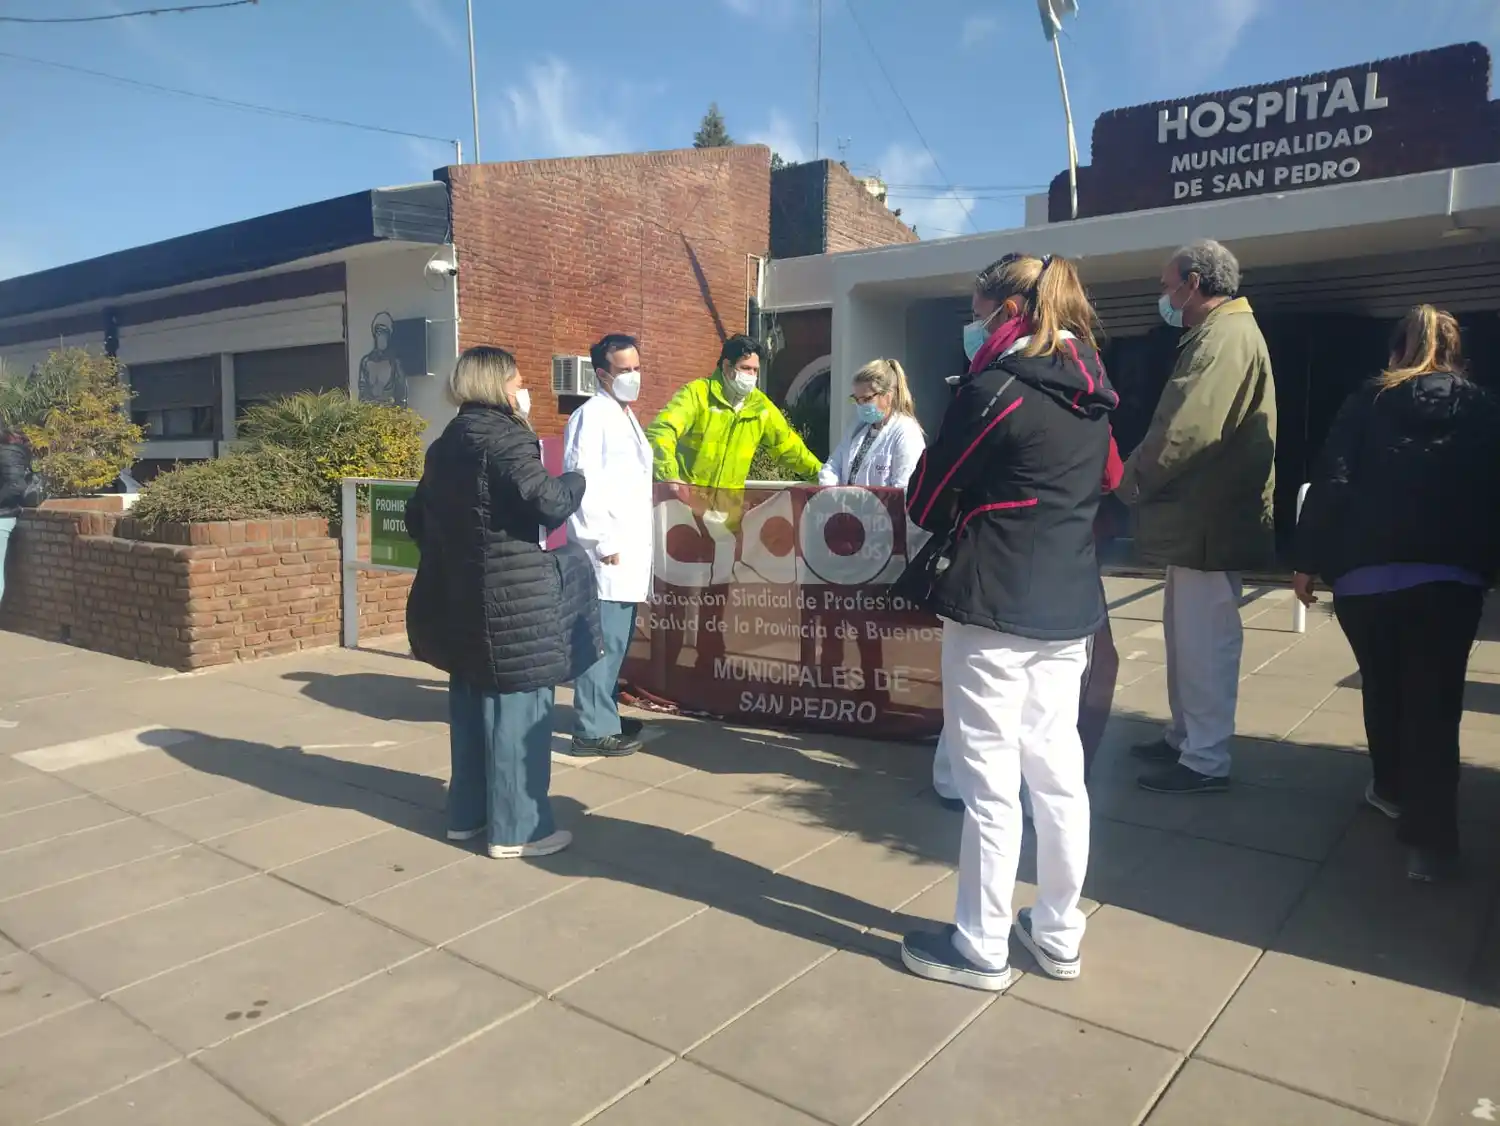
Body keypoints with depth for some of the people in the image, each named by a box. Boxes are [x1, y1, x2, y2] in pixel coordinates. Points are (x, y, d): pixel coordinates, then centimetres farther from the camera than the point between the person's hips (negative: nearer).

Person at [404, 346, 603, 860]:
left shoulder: (446, 443, 14)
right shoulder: (504, 436, -13)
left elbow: (417, 517, 17)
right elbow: (549, 503, -22)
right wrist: (577, 479, -2)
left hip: (458, 594, 9)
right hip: (510, 597, -9)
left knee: (471, 701, 17)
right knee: (517, 705, 0)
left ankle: (466, 813, 27)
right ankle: (516, 828, 7)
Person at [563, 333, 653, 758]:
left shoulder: (626, 416, 20)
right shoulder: (591, 416, -9)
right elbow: (582, 482, -17)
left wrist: (631, 541, 17)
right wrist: (604, 540, -19)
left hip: (631, 548, 9)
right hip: (608, 550, -9)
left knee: (616, 640, 14)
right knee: (603, 641, -6)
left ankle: (605, 716, 24)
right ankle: (593, 729, 1)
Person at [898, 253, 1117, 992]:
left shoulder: (994, 389, -13)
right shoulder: (1092, 397, 10)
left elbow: (925, 498, -6)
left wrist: (964, 523, 13)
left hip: (993, 604, -8)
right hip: (1070, 603, 8)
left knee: (989, 780, 2)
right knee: (1057, 769, 14)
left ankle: (980, 947, 15)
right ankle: (1058, 934, 27)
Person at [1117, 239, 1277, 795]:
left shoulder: (1226, 336, -16)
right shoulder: (1215, 335, 19)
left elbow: (1185, 430, -25)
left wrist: (1130, 482, -11)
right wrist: (1143, 479, 11)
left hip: (1209, 520, -11)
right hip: (1197, 515, 11)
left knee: (1204, 639, -3)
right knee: (1186, 634, 18)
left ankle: (1205, 760, 6)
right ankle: (1184, 737, 30)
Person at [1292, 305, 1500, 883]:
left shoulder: (1366, 402, 7)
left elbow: (1331, 483, -2)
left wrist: (1307, 560, 0)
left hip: (1365, 574, 0)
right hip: (1448, 577, 0)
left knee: (1382, 689, 19)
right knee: (1434, 703, 1)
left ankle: (1392, 788, 37)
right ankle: (1431, 840, -3)